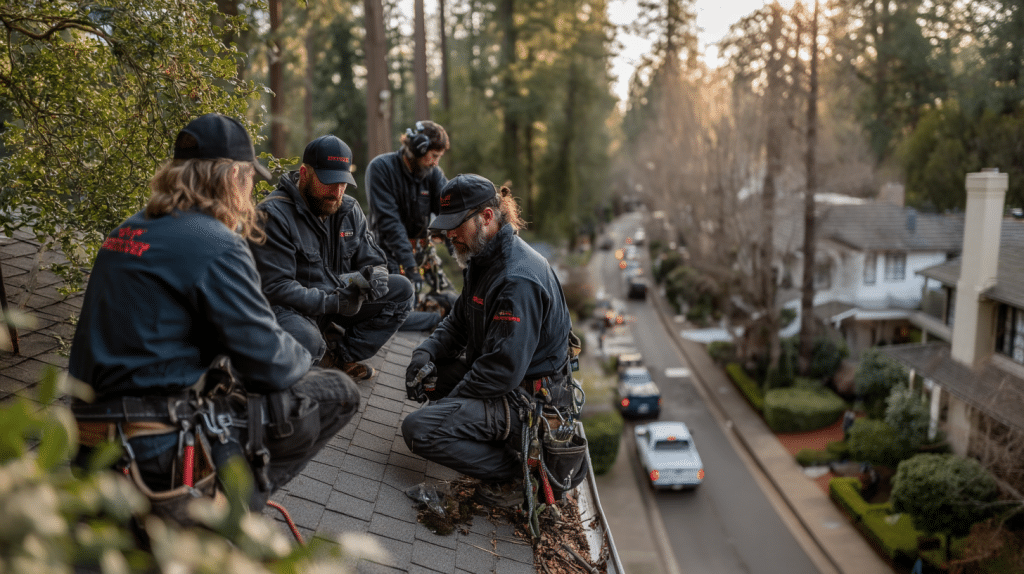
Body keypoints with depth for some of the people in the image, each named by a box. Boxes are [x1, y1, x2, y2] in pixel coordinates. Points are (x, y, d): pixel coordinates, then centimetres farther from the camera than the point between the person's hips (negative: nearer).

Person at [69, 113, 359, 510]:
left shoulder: (129, 230, 9)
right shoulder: (217, 246, -18)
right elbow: (272, 368, -17)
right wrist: (301, 358, 7)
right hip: (156, 449, -9)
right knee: (337, 392, -1)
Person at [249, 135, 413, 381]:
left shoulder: (349, 209, 4)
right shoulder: (274, 214, -18)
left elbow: (374, 262, 9)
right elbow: (275, 287, -24)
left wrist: (373, 276, -18)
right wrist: (333, 302, -31)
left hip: (338, 298, 7)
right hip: (295, 309, -7)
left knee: (401, 289, -4)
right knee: (303, 338, -41)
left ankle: (341, 357, -4)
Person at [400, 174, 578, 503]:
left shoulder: (518, 280, -28)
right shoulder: (482, 259, 5)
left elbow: (504, 370, -29)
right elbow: (458, 321, 16)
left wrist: (450, 399, -16)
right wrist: (425, 353, -3)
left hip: (527, 398, -10)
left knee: (418, 430, -21)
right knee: (423, 372, 21)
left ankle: (513, 471, -7)